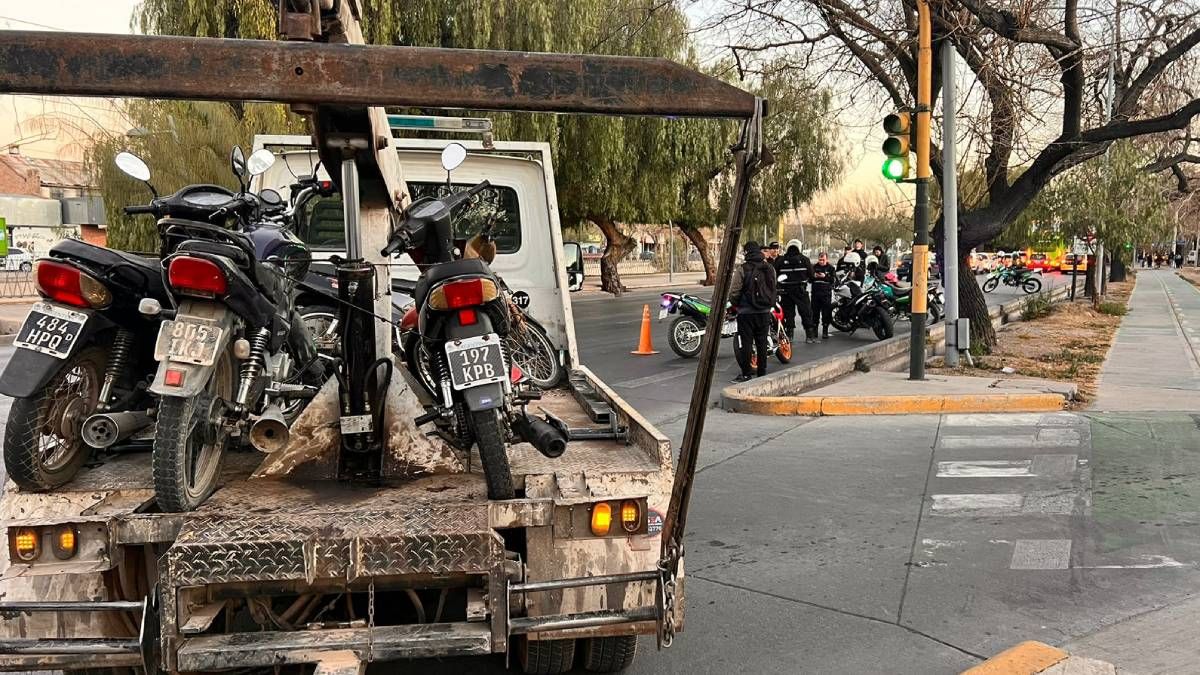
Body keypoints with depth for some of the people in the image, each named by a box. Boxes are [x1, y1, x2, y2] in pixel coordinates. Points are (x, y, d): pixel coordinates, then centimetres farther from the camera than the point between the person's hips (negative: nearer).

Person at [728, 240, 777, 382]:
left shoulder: (742, 270, -13)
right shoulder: (770, 269, 3)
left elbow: (734, 293, -12)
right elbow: (773, 289, 12)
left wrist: (736, 304, 7)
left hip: (746, 312, -5)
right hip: (765, 312, 5)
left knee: (745, 343, 2)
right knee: (762, 342, 12)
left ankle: (746, 374, 5)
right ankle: (762, 373, 18)